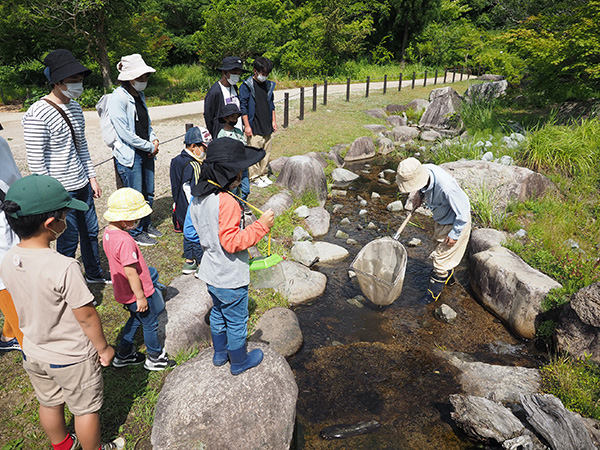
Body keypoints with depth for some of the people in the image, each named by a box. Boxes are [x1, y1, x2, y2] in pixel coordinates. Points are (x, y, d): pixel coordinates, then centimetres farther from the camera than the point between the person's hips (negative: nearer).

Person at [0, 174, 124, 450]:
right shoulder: (64, 268, -34)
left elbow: (26, 303, 3)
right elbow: (86, 317, -24)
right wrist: (103, 348, -8)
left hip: (33, 353, 7)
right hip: (71, 358, -7)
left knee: (49, 403, 29)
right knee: (86, 409, 18)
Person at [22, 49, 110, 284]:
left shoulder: (75, 107, 7)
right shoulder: (38, 115, -19)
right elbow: (35, 161, -17)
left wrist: (92, 177, 15)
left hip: (82, 185, 8)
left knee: (90, 231, 18)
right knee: (69, 239, 5)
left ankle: (94, 273, 39)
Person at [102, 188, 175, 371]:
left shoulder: (109, 232, -2)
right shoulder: (125, 241, -33)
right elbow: (131, 273, -29)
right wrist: (140, 297, -18)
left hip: (124, 292, 9)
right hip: (137, 294, -9)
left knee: (136, 319, 29)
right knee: (150, 324, 13)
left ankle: (124, 354, 42)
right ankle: (155, 358, 33)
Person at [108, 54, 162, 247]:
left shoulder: (140, 95, 10)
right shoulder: (118, 98, -16)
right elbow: (125, 133, -20)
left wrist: (154, 139, 3)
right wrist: (150, 146, -13)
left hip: (146, 153, 8)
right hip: (129, 156, -8)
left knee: (148, 193, 17)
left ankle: (146, 224, 37)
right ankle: (136, 232, 21)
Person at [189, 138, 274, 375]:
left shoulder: (199, 197, -1)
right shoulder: (226, 202, -30)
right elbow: (232, 242, -29)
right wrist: (261, 226, -26)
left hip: (211, 273, 9)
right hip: (230, 278, -9)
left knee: (218, 313, 27)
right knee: (237, 321, 13)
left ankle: (220, 353, 47)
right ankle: (239, 361, 34)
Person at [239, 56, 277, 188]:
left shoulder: (268, 85, 13)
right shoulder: (246, 86, -6)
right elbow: (243, 107, -8)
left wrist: (273, 121, 16)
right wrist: (247, 126, -13)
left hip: (267, 127, 6)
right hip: (254, 128, -6)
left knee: (266, 152, 10)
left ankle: (263, 175, 22)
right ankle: (254, 178, 6)